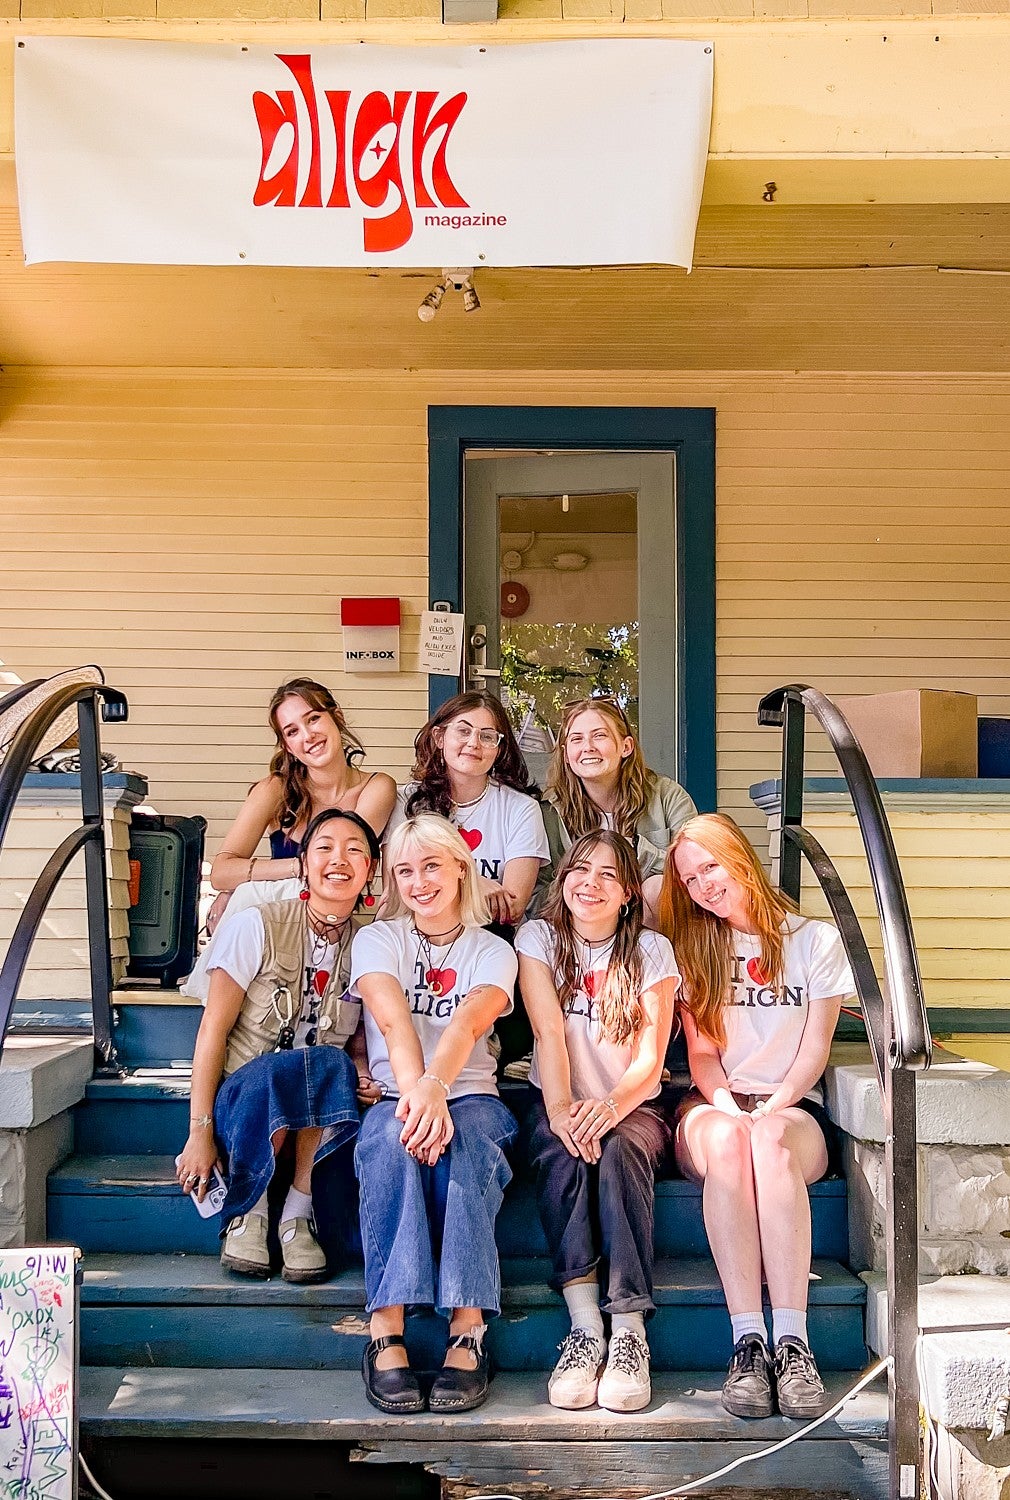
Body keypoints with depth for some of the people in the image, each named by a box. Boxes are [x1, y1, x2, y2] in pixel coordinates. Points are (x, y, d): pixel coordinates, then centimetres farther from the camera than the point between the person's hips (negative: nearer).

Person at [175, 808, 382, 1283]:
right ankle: (248, 1212, -11)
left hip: (315, 1121, 3)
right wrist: (200, 1131, -13)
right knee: (286, 1070, -37)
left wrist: (363, 1076, -10)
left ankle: (297, 1216, -14)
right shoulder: (258, 926, -7)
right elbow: (213, 1030, -8)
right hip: (242, 1098, -2)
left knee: (335, 1067, -33)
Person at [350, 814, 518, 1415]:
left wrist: (435, 1086, -37)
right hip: (395, 1095, 0)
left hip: (470, 1097, 0)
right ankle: (387, 1335, -40)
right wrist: (416, 1095, -33)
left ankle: (468, 1331, -38)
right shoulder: (377, 939, 8)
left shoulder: (492, 951, 9)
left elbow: (468, 1024, -15)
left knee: (461, 1147, -36)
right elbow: (395, 1024, -12)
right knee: (392, 1139, -36)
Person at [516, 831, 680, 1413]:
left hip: (631, 1105, 0)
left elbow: (651, 1057, -9)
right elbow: (550, 1033, -11)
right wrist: (559, 1109, -29)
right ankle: (586, 1328, -38)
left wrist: (612, 1104, -31)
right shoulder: (540, 938, 3)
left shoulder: (652, 950, 1)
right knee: (562, 1150, -33)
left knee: (618, 1148, -34)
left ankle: (629, 1332, -39)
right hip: (560, 1104, 0)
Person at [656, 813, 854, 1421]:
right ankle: (748, 1343, -43)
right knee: (725, 1142, -38)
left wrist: (770, 1109, -14)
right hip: (714, 1105, 1)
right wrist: (727, 1106, -14)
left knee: (771, 1143, -40)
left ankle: (792, 1342, -46)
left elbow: (814, 1050, 2)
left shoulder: (816, 939, 9)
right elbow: (701, 1052, 7)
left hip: (793, 1105, -1)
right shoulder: (694, 949, 16)